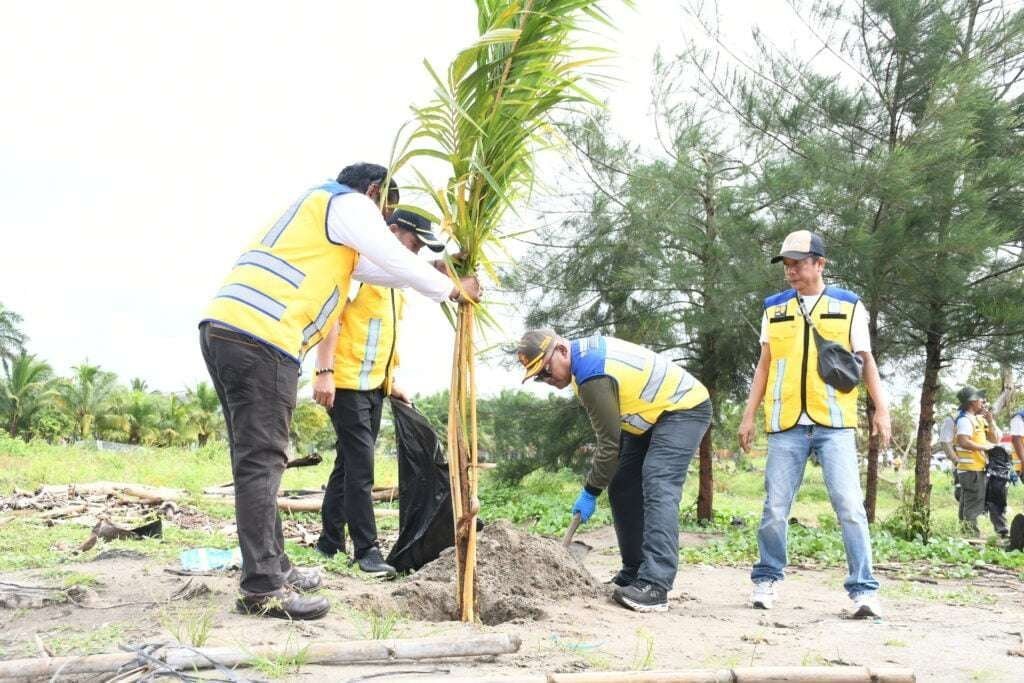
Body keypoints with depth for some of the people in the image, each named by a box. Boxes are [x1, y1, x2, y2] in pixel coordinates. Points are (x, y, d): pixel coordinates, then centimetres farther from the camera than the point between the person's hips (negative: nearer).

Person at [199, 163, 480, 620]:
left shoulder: (318, 209, 33)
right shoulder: (350, 204, 4)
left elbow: (378, 269, 35)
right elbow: (399, 263, 4)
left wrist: (439, 271, 35)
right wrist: (453, 290, 17)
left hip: (223, 327, 10)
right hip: (259, 337, -10)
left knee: (256, 457, 13)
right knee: (262, 460, -9)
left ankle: (272, 568, 21)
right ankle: (262, 588, -6)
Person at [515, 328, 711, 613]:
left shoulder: (593, 377, -29)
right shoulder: (586, 348, 0)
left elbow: (610, 442, -24)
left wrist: (590, 492, -14)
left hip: (684, 409, -11)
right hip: (654, 412, 11)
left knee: (658, 487, -24)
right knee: (622, 487, 6)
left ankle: (655, 586, -30)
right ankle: (633, 574, 11)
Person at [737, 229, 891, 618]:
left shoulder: (849, 306, 7)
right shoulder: (774, 309, 13)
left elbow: (866, 360, 9)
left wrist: (881, 409, -1)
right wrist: (749, 415, 11)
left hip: (835, 423, -2)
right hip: (786, 425, 2)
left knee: (849, 505, -7)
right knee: (775, 508, 3)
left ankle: (863, 590, 0)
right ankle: (766, 580, 19)